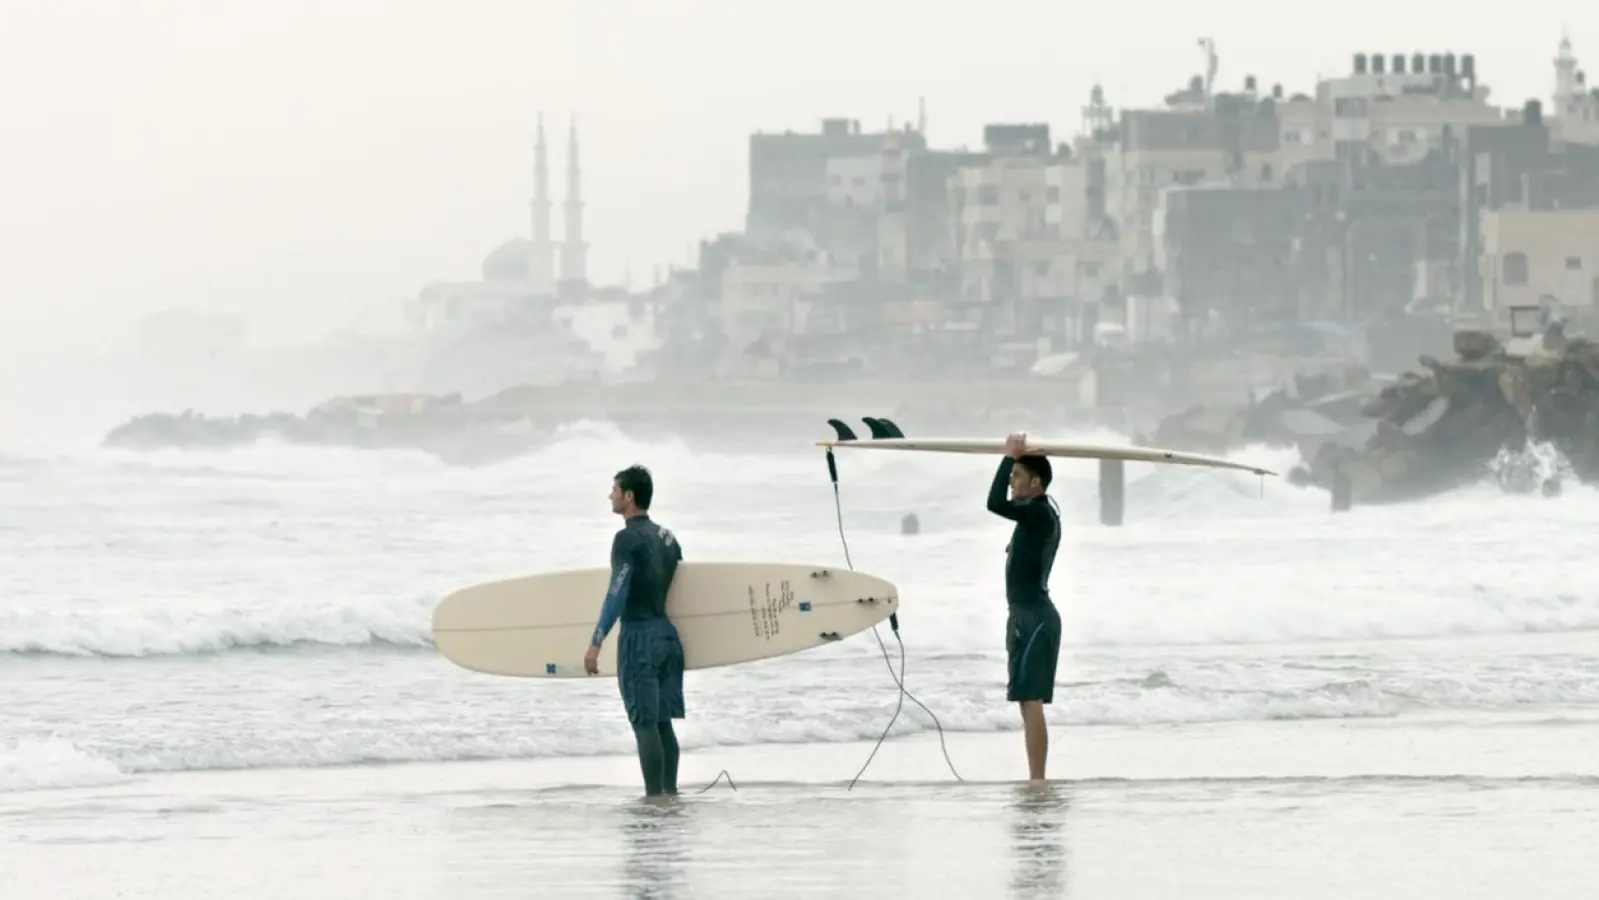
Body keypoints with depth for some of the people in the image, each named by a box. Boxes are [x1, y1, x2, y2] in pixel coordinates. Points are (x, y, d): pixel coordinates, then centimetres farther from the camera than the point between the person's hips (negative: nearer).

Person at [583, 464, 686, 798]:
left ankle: (654, 796, -9)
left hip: (639, 634, -8)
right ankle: (670, 792, 12)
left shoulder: (628, 539, -11)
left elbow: (617, 595, -17)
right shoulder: (667, 537, 13)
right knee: (662, 722, 12)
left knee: (645, 723, -7)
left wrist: (596, 643, -18)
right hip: (668, 633, 8)